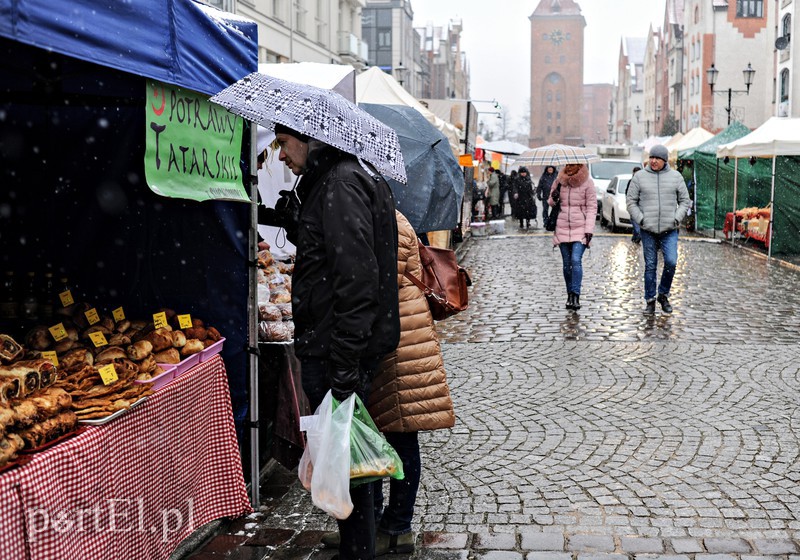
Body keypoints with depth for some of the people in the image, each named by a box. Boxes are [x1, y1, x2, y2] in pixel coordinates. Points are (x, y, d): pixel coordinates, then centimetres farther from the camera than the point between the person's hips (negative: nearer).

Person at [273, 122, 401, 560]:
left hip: (341, 351, -10)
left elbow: (356, 281, -23)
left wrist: (345, 369, -25)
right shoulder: (328, 180, 18)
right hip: (329, 348, 10)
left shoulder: (342, 183, -14)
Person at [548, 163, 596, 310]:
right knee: (566, 263, 7)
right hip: (562, 228, 4)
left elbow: (592, 207, -2)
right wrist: (553, 198, -7)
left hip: (580, 229, -4)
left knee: (576, 260, -17)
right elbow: (551, 203, 18)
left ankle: (576, 296, -17)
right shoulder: (560, 181, 8)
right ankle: (570, 295, 16)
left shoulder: (587, 183, -2)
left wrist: (589, 230, -10)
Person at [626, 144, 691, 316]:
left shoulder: (675, 176, 6)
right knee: (650, 266, 4)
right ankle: (650, 300, 15)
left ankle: (663, 294, 11)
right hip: (648, 230, 0)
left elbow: (684, 201, 11)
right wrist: (640, 219, -7)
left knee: (671, 262, -11)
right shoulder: (640, 176, 3)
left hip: (669, 230, 0)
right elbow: (631, 201, 5)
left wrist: (677, 218, -4)